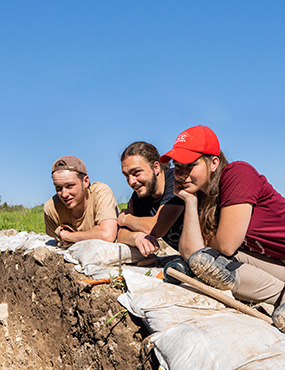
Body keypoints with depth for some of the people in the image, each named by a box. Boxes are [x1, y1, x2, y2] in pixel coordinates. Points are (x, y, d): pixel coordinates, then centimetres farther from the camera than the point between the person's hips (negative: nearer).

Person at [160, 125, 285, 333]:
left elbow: (226, 246, -19)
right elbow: (190, 252, -9)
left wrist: (205, 243, 2)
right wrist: (190, 201, -9)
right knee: (201, 260, -15)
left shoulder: (237, 174, -18)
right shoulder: (199, 195, 3)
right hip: (266, 259, 8)